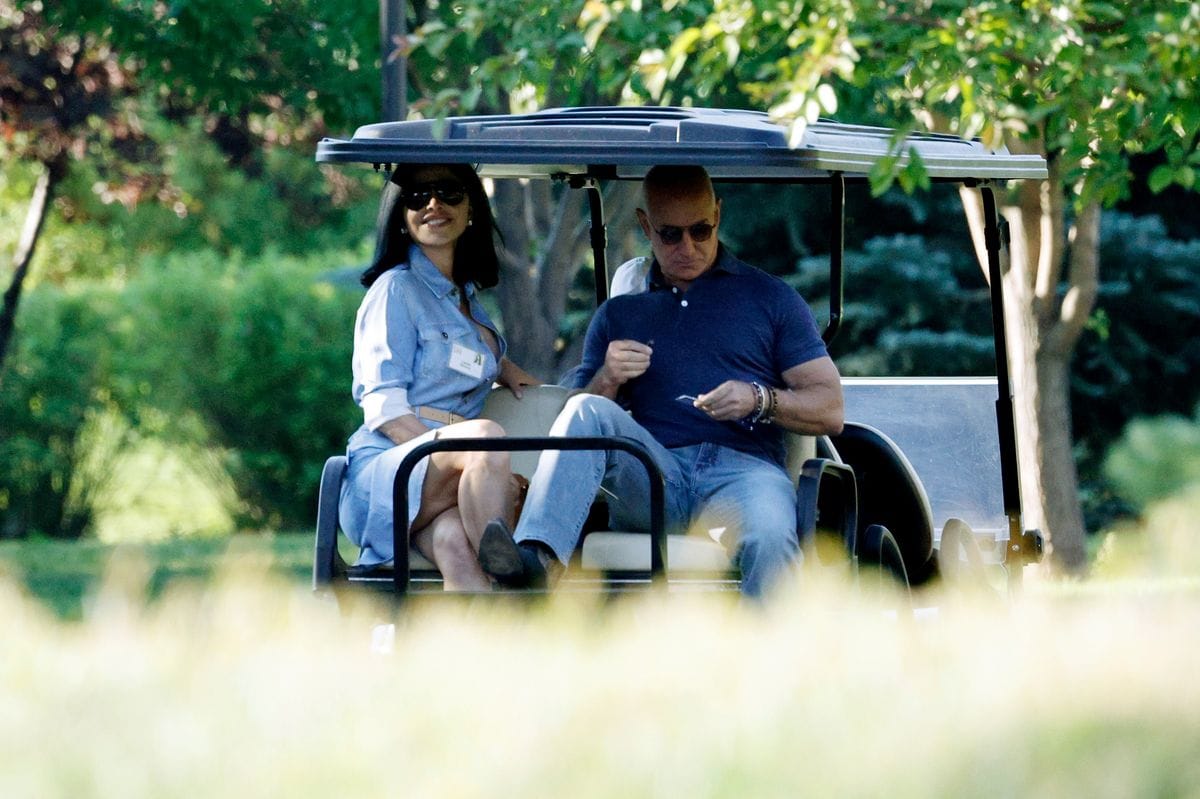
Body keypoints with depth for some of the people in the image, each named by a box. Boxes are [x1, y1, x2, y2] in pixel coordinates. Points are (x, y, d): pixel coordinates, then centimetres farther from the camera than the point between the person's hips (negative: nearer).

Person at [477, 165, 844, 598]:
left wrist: (759, 400, -8)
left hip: (742, 468, -2)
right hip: (651, 479, 2)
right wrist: (607, 380, -2)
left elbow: (830, 410, 11)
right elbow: (577, 431, 19)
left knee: (770, 540, -37)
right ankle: (538, 560, -46)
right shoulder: (618, 314, 25)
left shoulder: (771, 298, 18)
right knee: (587, 411, -27)